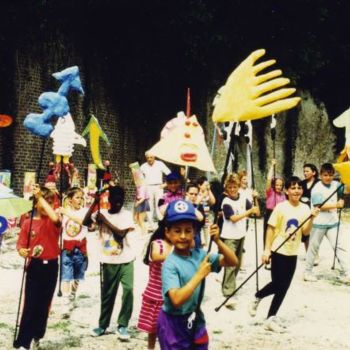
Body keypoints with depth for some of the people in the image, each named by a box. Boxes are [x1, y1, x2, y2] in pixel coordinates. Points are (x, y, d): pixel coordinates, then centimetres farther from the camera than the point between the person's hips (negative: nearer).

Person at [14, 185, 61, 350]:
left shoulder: (53, 221, -3)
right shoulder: (28, 223, 0)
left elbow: (55, 218, -28)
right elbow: (21, 244, -2)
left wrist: (41, 196, -24)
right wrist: (22, 251, -27)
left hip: (51, 266, 1)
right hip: (35, 266, -1)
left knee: (44, 304, 10)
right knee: (30, 304, -5)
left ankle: (36, 337, 26)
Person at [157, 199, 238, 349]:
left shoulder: (199, 254, -3)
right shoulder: (170, 264, -22)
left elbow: (233, 261, -2)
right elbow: (177, 300, -33)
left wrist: (217, 241, -17)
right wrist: (200, 275, -29)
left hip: (196, 319, 7)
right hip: (174, 323, -6)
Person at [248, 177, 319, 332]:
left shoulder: (305, 208, -1)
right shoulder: (281, 207, -13)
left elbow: (305, 232, -3)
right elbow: (271, 229, -9)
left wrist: (312, 218, -19)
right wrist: (267, 250, -13)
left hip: (292, 253, 4)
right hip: (278, 251, -4)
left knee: (283, 287, 7)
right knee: (278, 284, -3)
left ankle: (271, 318, 17)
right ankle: (257, 298, 25)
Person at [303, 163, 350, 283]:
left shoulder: (335, 184, 4)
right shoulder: (317, 188, -14)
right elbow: (320, 206, -20)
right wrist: (336, 205, -25)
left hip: (333, 222, 5)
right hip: (319, 223, -4)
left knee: (339, 246, -2)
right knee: (313, 247, 9)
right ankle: (307, 271, 23)